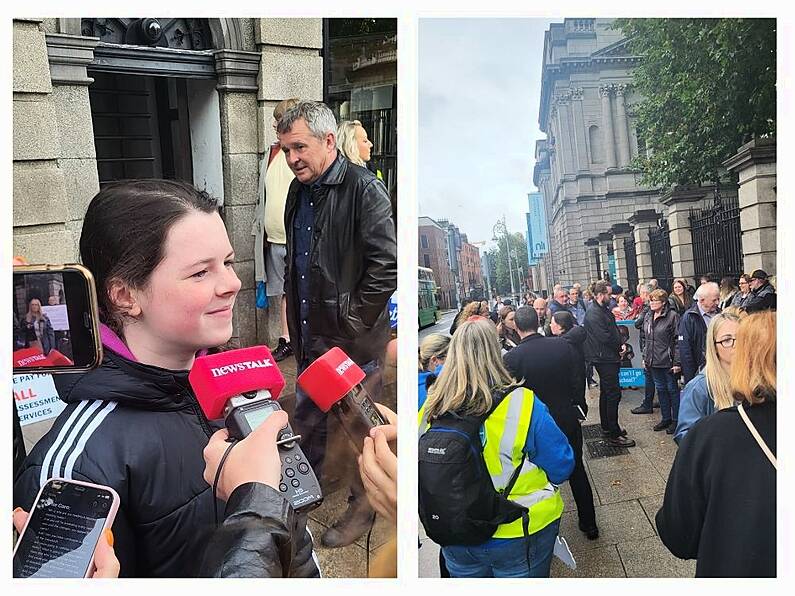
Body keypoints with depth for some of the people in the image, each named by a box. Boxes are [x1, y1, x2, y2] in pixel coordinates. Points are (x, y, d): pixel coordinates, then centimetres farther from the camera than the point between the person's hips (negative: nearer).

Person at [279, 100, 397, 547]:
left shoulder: (363, 188, -17)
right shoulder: (299, 191, 9)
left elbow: (387, 267, -21)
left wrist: (351, 320, -15)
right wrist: (296, 317, 16)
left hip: (353, 340, -7)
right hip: (310, 335, 8)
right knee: (307, 417, 21)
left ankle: (362, 507, 30)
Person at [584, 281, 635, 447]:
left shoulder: (604, 310, 13)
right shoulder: (594, 313, -19)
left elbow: (614, 330, 15)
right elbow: (605, 337, -23)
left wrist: (620, 345, -2)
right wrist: (619, 348, -8)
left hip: (608, 357, 11)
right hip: (604, 358, -11)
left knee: (606, 393, 18)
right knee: (613, 393, -10)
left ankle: (607, 427, 30)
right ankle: (613, 435, -6)